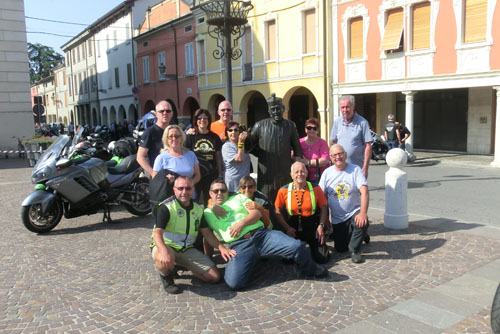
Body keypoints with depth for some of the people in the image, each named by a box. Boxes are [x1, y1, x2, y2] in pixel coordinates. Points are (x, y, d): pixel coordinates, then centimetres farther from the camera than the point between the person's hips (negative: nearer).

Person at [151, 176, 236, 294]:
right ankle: (166, 275, -5)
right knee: (164, 260, -43)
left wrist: (221, 248, -6)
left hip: (187, 250, 6)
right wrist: (164, 251, -45)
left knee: (215, 277, -5)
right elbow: (157, 233, -25)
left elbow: (207, 233, 10)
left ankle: (183, 266, 17)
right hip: (166, 246, -5)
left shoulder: (198, 209, 6)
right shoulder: (166, 207, -14)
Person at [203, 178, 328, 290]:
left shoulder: (238, 197, 22)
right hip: (239, 245, -1)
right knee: (234, 282, -29)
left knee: (298, 246, -21)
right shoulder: (207, 213, 21)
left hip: (261, 234, 1)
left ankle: (310, 269, 12)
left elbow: (256, 213, 9)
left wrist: (242, 223, -8)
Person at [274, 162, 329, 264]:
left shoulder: (316, 189, -4)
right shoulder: (283, 191, -6)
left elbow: (323, 208, 4)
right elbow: (277, 211, 1)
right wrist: (287, 228, -7)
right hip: (293, 227, 0)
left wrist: (321, 225, -8)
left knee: (322, 258, -8)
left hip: (312, 226, 0)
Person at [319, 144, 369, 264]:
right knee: (340, 248, 4)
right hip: (337, 218, 3)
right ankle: (360, 235, 35)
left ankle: (355, 250, -9)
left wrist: (363, 212, -34)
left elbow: (364, 191, -20)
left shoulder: (355, 169, -9)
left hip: (354, 212, -3)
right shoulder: (327, 173, 0)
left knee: (362, 222, -37)